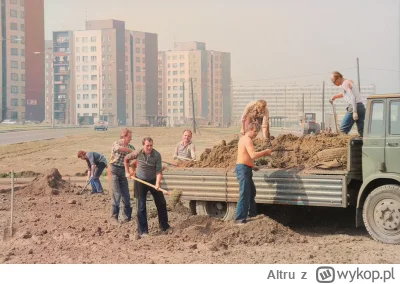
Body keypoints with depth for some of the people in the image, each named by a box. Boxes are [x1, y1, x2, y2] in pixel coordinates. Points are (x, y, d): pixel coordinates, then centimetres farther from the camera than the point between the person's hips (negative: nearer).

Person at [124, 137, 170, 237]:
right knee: (141, 206, -2)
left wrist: (157, 183, -34)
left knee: (161, 203, 8)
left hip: (153, 181, 1)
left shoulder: (157, 155, -17)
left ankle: (164, 226, 26)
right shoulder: (138, 153, -14)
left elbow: (159, 171, -20)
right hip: (140, 181, -1)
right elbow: (126, 159, 4)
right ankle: (143, 231, 4)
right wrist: (127, 172, 5)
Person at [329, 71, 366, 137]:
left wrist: (354, 112, -24)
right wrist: (334, 97, 42)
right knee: (362, 132, 5)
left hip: (354, 107, -9)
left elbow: (352, 97, -18)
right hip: (361, 107, 9)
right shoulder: (350, 82, 22)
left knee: (343, 129, -5)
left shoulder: (345, 84, -6)